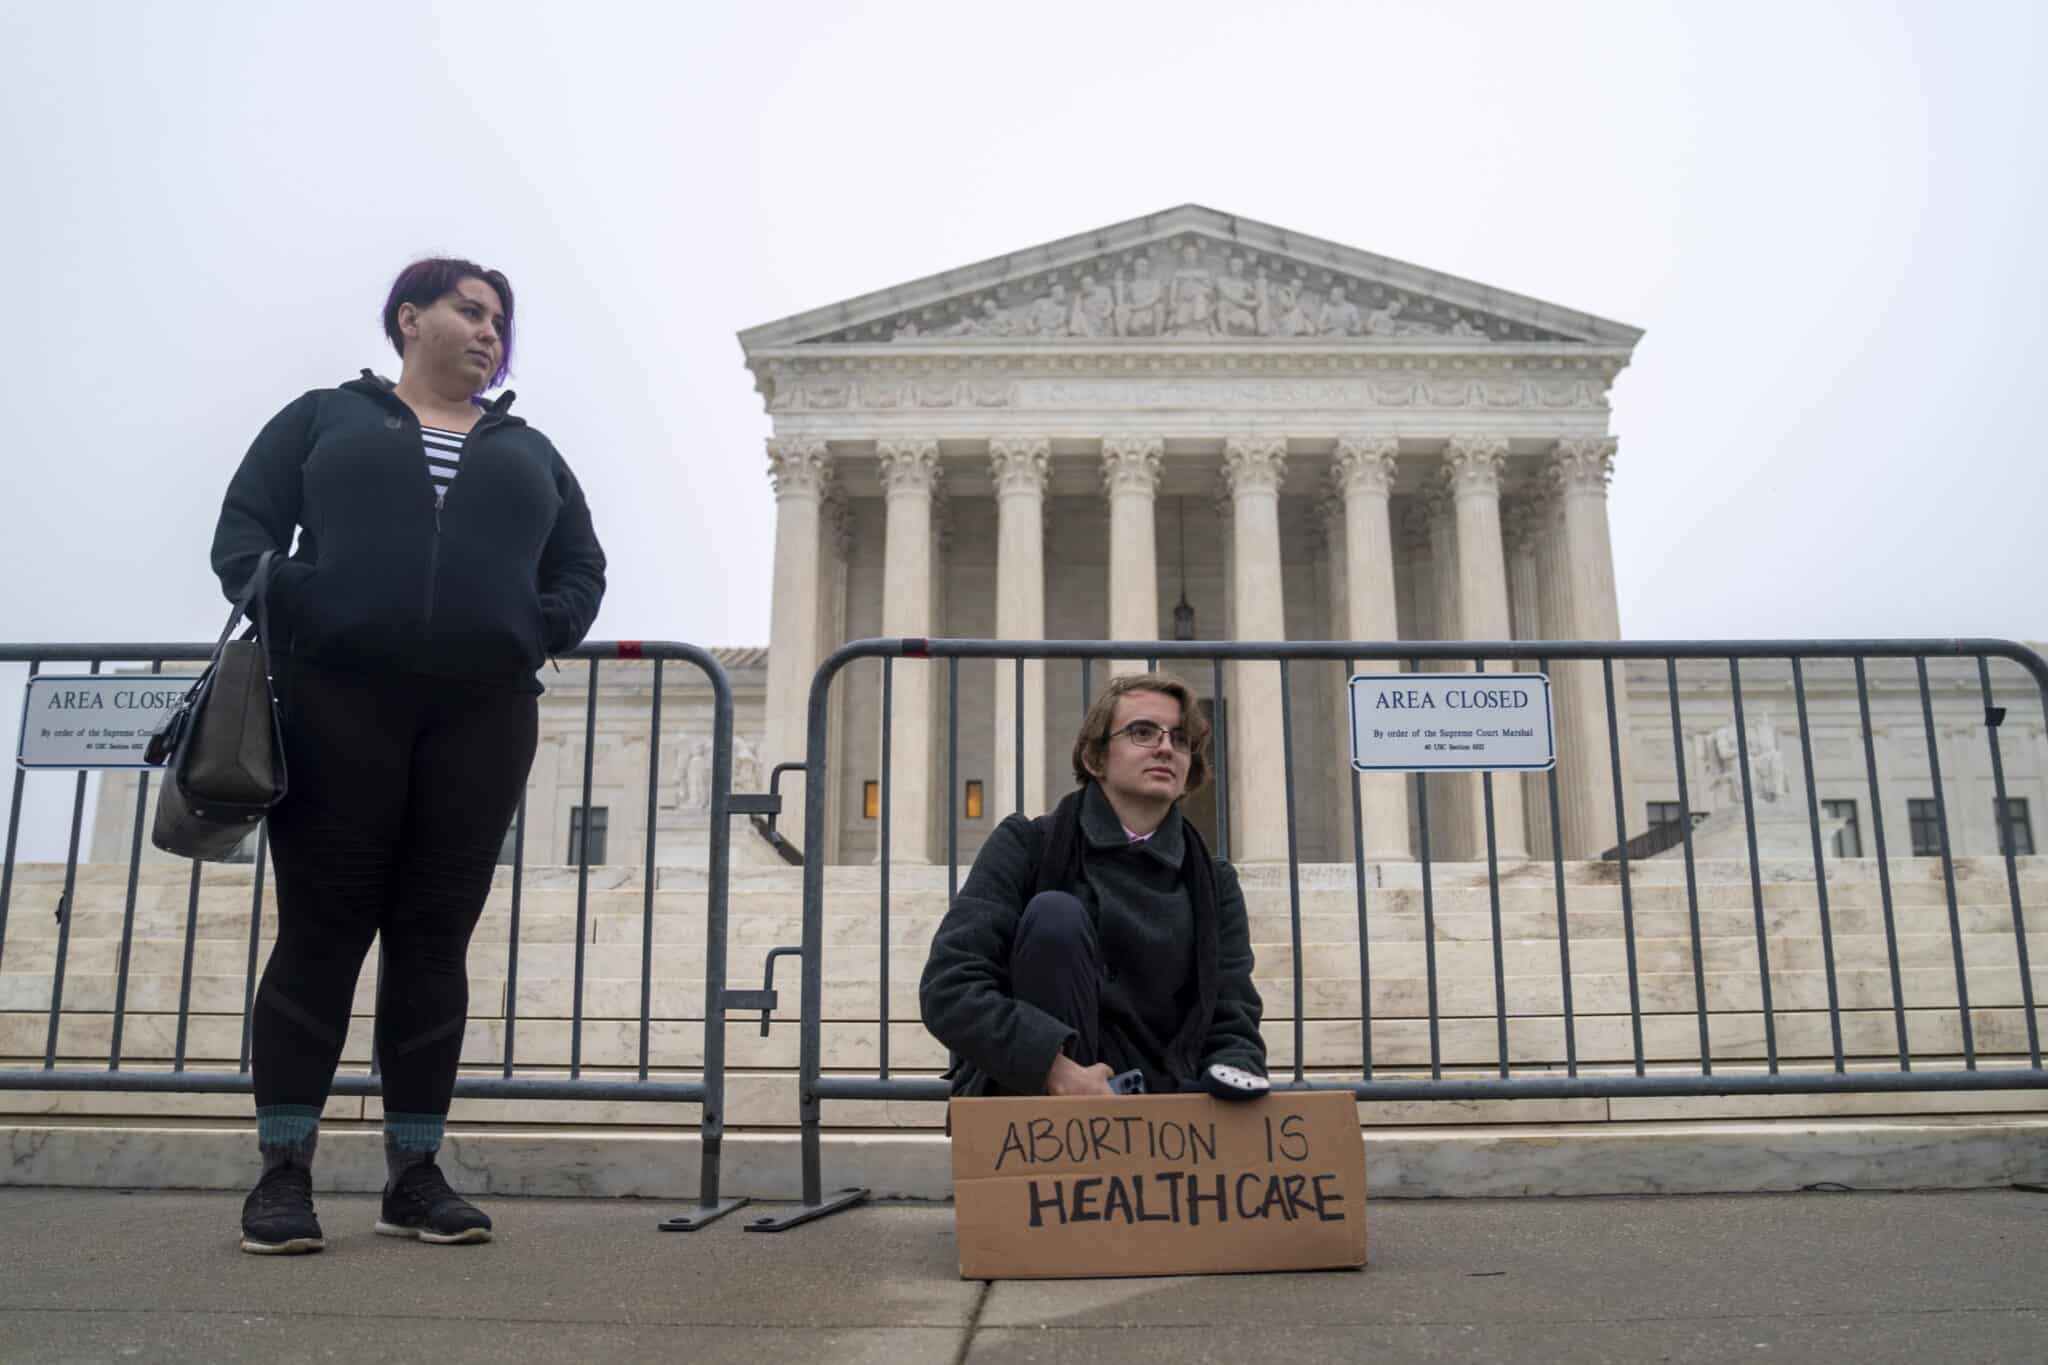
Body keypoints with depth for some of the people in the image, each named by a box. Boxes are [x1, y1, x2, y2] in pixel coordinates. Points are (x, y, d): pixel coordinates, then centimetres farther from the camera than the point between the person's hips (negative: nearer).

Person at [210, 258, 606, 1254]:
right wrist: (291, 619, -10)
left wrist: (538, 634, 1)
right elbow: (242, 532, 7)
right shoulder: (324, 417, 15)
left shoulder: (526, 449, 23)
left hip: (483, 716, 3)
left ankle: (415, 1174, 9)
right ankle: (283, 1173, 7)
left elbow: (582, 567, 19)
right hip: (338, 701, -2)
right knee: (321, 931, -2)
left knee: (436, 939, 3)